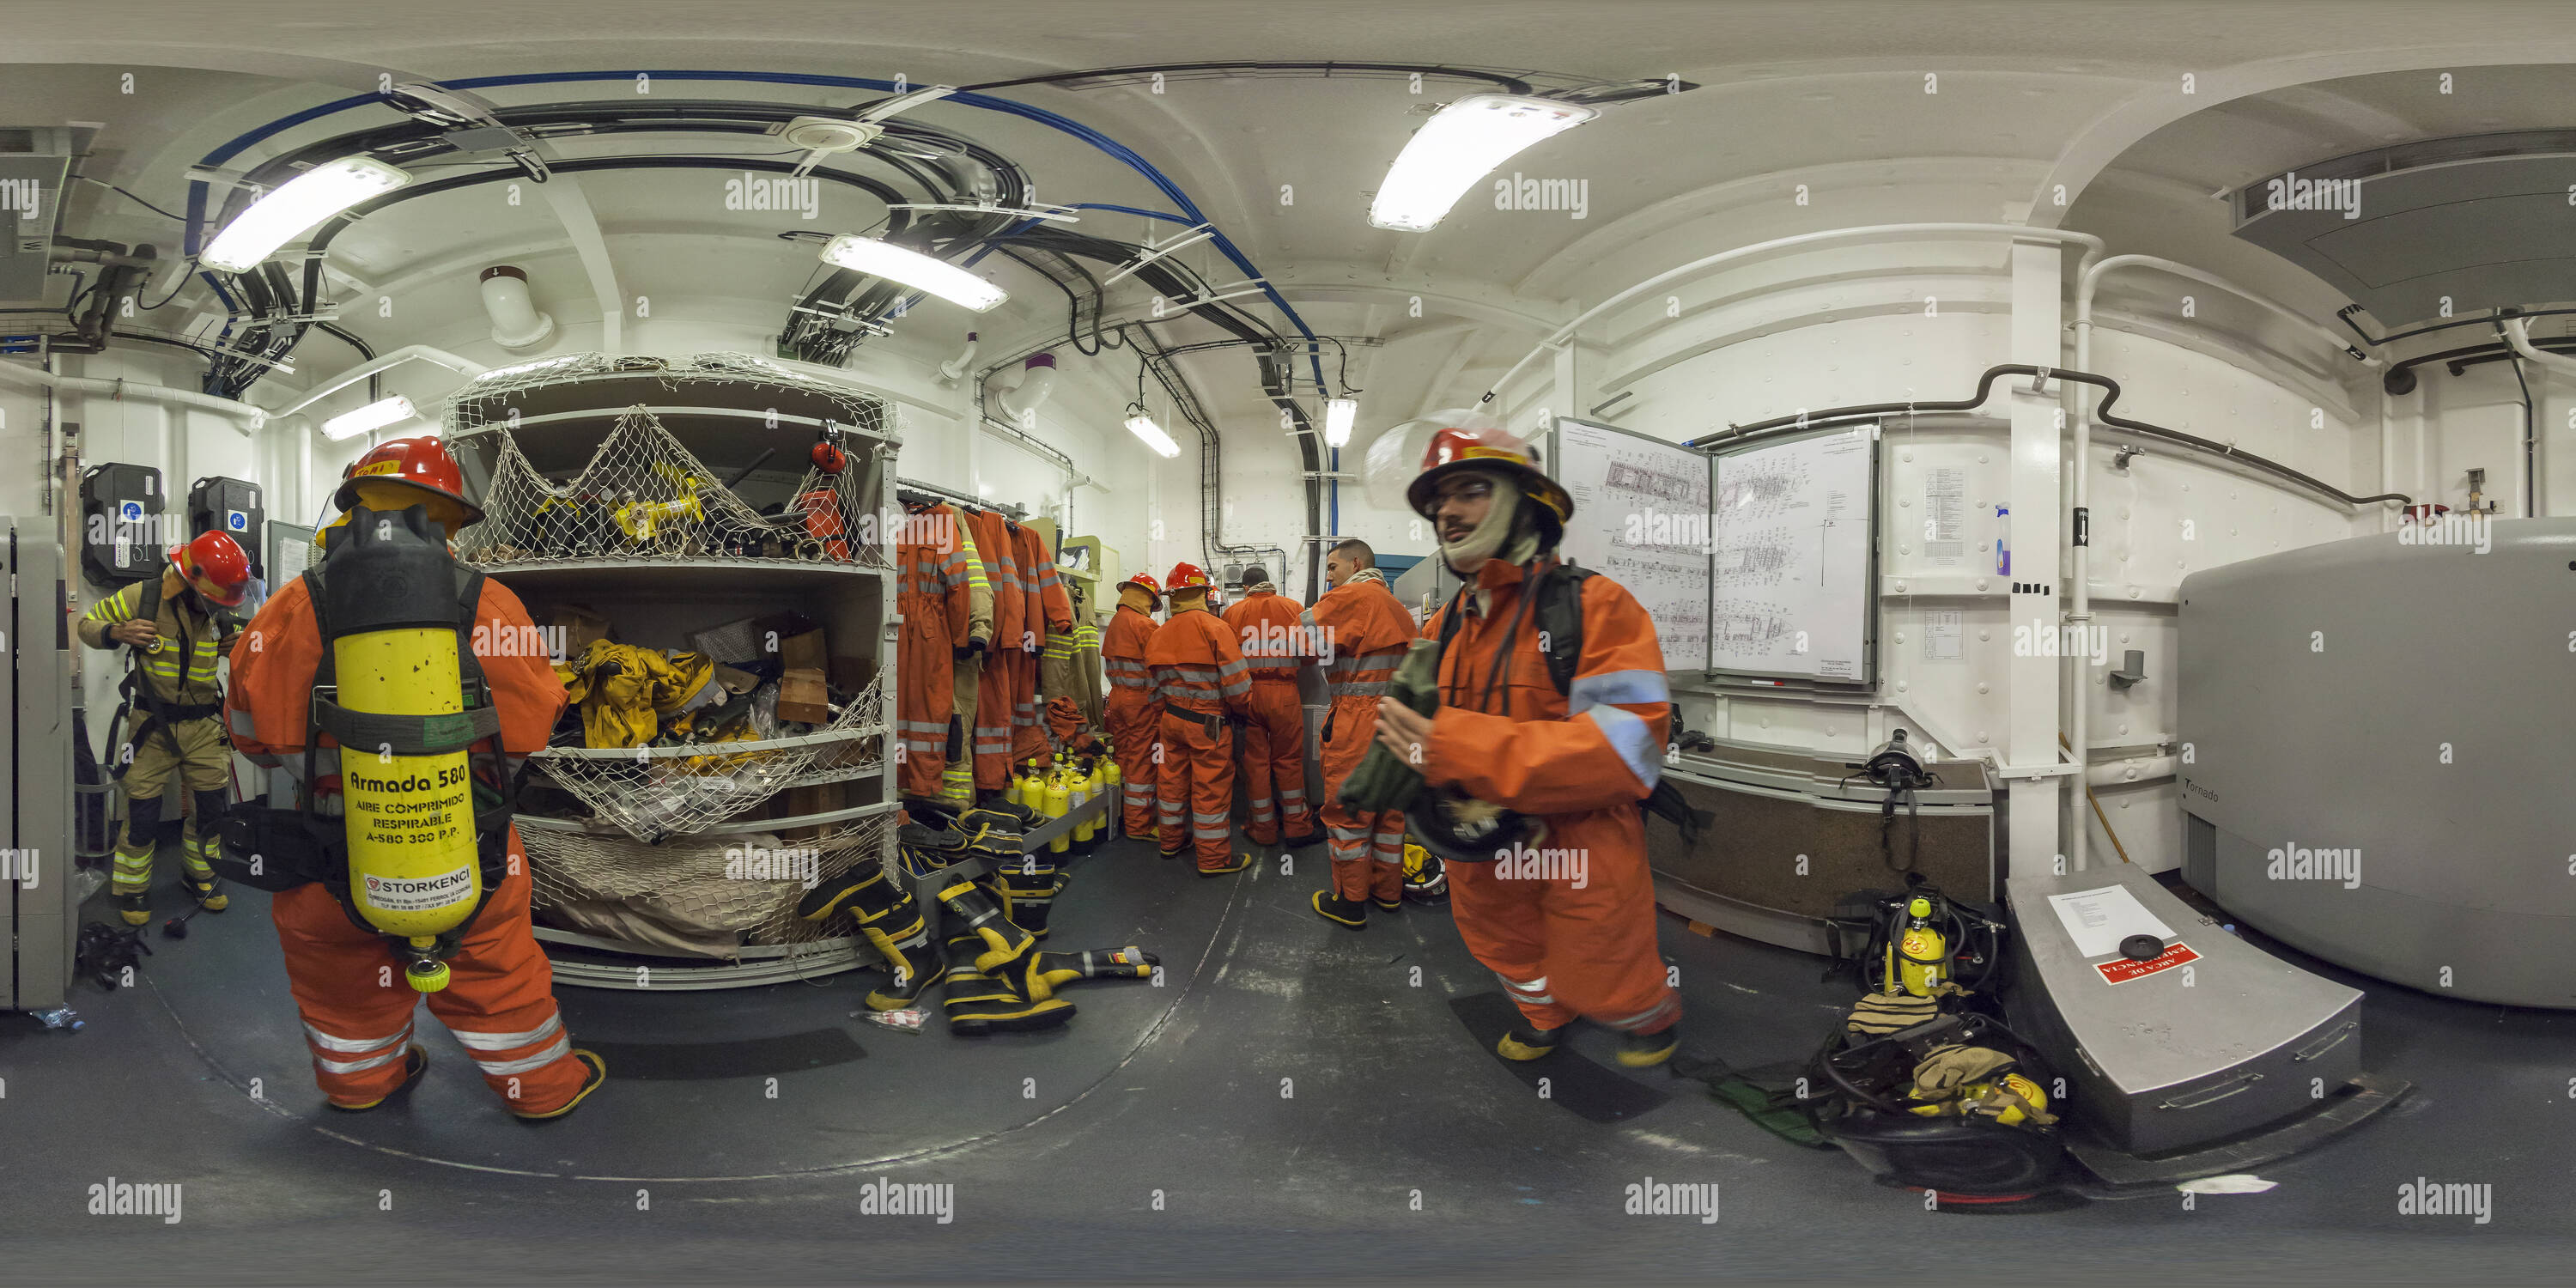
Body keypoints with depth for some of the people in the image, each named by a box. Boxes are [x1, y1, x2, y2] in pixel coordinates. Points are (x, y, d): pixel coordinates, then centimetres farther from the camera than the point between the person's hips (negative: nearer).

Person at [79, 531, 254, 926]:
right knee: (142, 810, 1)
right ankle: (131, 887, 19)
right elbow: (87, 624, -2)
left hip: (203, 725, 4)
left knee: (210, 806, 8)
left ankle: (199, 874, 28)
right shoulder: (143, 598, -12)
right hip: (152, 725, -4)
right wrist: (116, 633, -23)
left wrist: (229, 647, -3)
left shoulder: (218, 610, 2)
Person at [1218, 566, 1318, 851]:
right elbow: (1308, 652, -3)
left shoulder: (1233, 613, 4)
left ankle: (1264, 827, 15)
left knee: (1255, 760, 9)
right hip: (1284, 693, -1)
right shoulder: (1293, 608, 2)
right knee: (1288, 758, 9)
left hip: (1247, 693, 1)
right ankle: (1297, 826, 12)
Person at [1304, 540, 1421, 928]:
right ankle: (1388, 891, 26)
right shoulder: (1397, 606, 18)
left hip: (1357, 721, -9)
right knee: (1388, 806, 16)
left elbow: (1304, 634, -12)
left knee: (1346, 809, 0)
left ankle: (1350, 902, 5)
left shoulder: (1352, 597, -10)